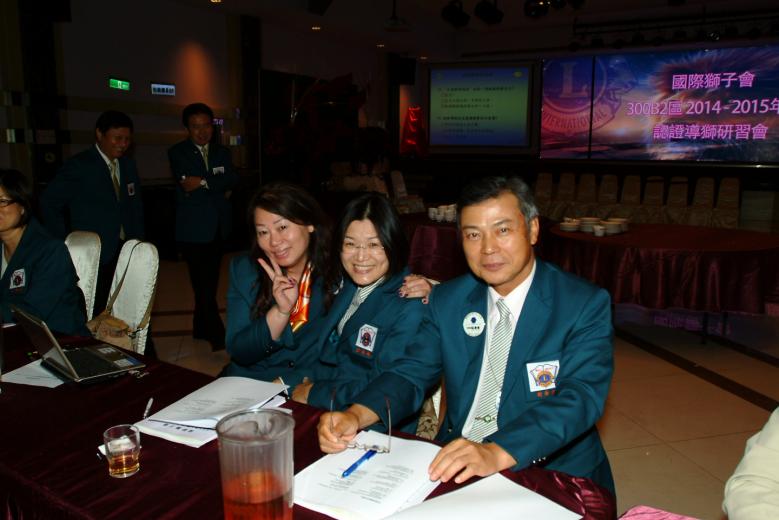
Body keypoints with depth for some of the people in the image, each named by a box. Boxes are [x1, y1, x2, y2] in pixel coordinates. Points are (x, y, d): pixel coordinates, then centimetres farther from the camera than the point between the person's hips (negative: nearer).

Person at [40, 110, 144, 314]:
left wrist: (138, 241, 9)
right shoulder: (78, 165, -6)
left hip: (127, 252, 5)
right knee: (96, 314, -2)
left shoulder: (128, 165, 11)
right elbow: (49, 203, -4)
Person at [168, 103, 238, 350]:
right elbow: (186, 184, -16)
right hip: (193, 228, -5)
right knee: (203, 282, -8)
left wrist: (203, 182, -16)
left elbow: (231, 179, -4)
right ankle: (216, 334, 0)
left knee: (210, 281, 12)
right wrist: (219, 188, -14)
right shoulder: (177, 153, 0)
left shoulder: (221, 152, 13)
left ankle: (201, 327, 27)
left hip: (219, 226, 5)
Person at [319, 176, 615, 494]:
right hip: (453, 466, 3)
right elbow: (411, 373, 0)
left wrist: (497, 452, -36)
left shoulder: (587, 305, -10)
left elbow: (581, 396, -21)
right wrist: (357, 415, -20)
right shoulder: (447, 300, 3)